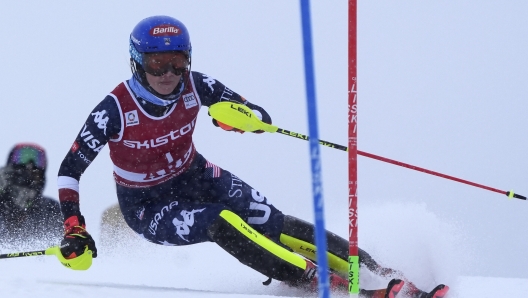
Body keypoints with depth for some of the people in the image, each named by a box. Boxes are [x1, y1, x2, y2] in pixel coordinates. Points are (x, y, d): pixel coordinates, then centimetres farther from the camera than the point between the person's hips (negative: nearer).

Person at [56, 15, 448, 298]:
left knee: (272, 224, -15)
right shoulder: (115, 110, -26)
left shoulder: (194, 86, -16)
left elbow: (261, 117, -8)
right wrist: (74, 228, -29)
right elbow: (70, 169, -19)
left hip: (194, 178, 3)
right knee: (220, 223, -30)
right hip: (148, 207, -3)